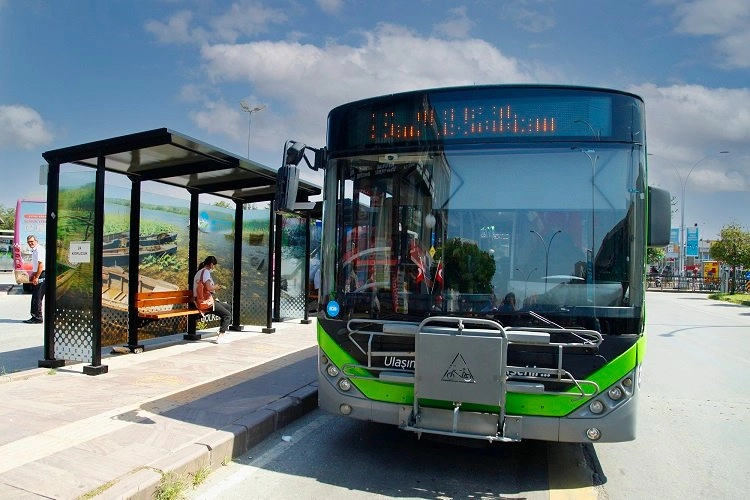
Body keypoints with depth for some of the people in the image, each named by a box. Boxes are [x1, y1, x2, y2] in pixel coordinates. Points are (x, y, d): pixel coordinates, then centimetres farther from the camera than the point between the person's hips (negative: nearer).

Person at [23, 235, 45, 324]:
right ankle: (35, 316, 18)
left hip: (41, 276, -10)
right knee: (34, 297, 13)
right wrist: (33, 276, 22)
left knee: (37, 298, -8)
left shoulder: (39, 250, -13)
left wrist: (36, 277, -21)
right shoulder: (34, 251, 18)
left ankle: (38, 318, -3)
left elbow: (41, 265, -21)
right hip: (37, 276, 10)